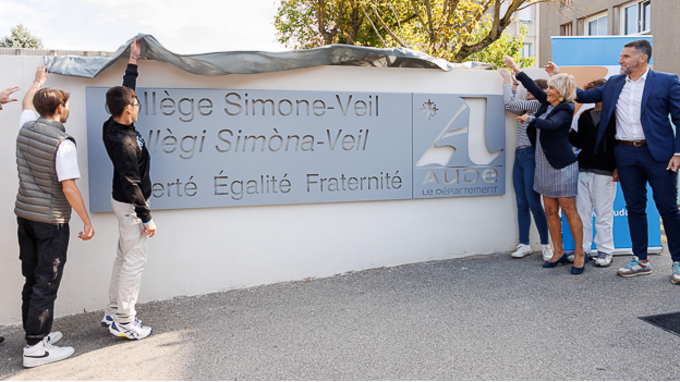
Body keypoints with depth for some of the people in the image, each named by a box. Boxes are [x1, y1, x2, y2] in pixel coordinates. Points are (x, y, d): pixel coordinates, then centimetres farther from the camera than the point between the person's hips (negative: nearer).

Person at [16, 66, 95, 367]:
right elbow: (69, 188, -19)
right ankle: (35, 348, 5)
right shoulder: (63, 143, -18)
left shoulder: (26, 128, 4)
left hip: (24, 213, 8)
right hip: (51, 220, -8)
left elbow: (27, 103, 27)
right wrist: (87, 222, -11)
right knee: (46, 284, -1)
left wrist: (38, 81, 45)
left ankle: (35, 333, 27)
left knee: (32, 280, 16)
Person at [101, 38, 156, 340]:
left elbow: (126, 91, 18)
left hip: (125, 203, 10)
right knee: (134, 261, -1)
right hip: (130, 206, -10)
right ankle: (124, 322, 9)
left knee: (123, 257, 18)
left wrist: (133, 62, 23)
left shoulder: (116, 125, 1)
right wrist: (147, 218, -19)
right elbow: (131, 184, -24)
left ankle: (113, 312, 30)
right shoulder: (124, 142, -26)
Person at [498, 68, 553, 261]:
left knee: (534, 203, -7)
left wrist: (506, 78, -1)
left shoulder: (539, 105, -8)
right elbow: (508, 106, 22)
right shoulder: (527, 107, 17)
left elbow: (510, 102, -11)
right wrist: (513, 85, 19)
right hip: (519, 155, 9)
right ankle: (524, 245, 11)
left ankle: (546, 245, 3)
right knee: (521, 204, 7)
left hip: (531, 155, -9)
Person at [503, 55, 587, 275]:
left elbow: (550, 124, -29)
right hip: (544, 164, 8)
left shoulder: (565, 110, -11)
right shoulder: (548, 103, 11)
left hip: (562, 165, -8)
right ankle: (558, 252, 17)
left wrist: (530, 119, -15)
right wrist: (515, 69, 25)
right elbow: (533, 87, 20)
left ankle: (579, 254, 6)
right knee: (550, 210, 9)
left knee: (568, 209, -4)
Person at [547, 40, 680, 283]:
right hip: (626, 154, 4)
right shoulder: (614, 84, 12)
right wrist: (559, 76, 15)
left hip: (658, 154, -4)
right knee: (635, 208, 9)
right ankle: (641, 261, 20)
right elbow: (584, 96, 21)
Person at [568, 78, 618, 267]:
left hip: (605, 171, -6)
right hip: (584, 170, 6)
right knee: (582, 210, 8)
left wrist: (618, 167, -11)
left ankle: (605, 251, 10)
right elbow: (579, 142, 12)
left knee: (603, 212, 0)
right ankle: (583, 249, 17)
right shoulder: (585, 116, 15)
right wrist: (569, 131, -4)